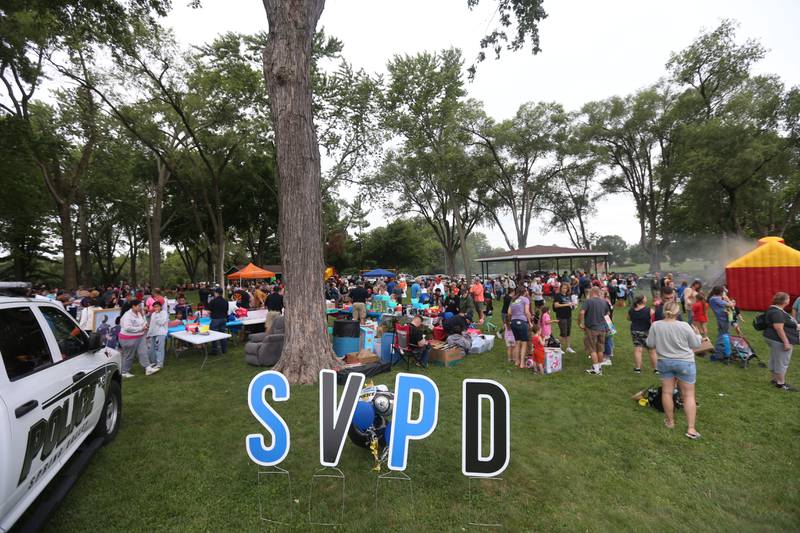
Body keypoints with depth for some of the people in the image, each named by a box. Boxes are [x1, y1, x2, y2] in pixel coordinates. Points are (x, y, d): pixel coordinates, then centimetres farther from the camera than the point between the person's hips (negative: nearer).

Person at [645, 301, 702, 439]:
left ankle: (670, 421, 24)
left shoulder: (655, 325, -10)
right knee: (688, 394, 5)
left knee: (667, 392, 12)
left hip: (664, 362, 2)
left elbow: (650, 344, -2)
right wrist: (697, 334, 14)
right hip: (684, 362, -2)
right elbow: (696, 345, -4)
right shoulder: (684, 326, -16)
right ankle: (691, 428, 5)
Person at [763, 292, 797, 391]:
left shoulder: (775, 310, 10)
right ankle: (781, 383, 7)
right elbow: (779, 328, -25)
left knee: (775, 360, 17)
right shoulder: (777, 312, -23)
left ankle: (775, 379, 27)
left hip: (773, 339, 10)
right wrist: (786, 342, -23)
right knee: (782, 362, -1)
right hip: (779, 340, -10)